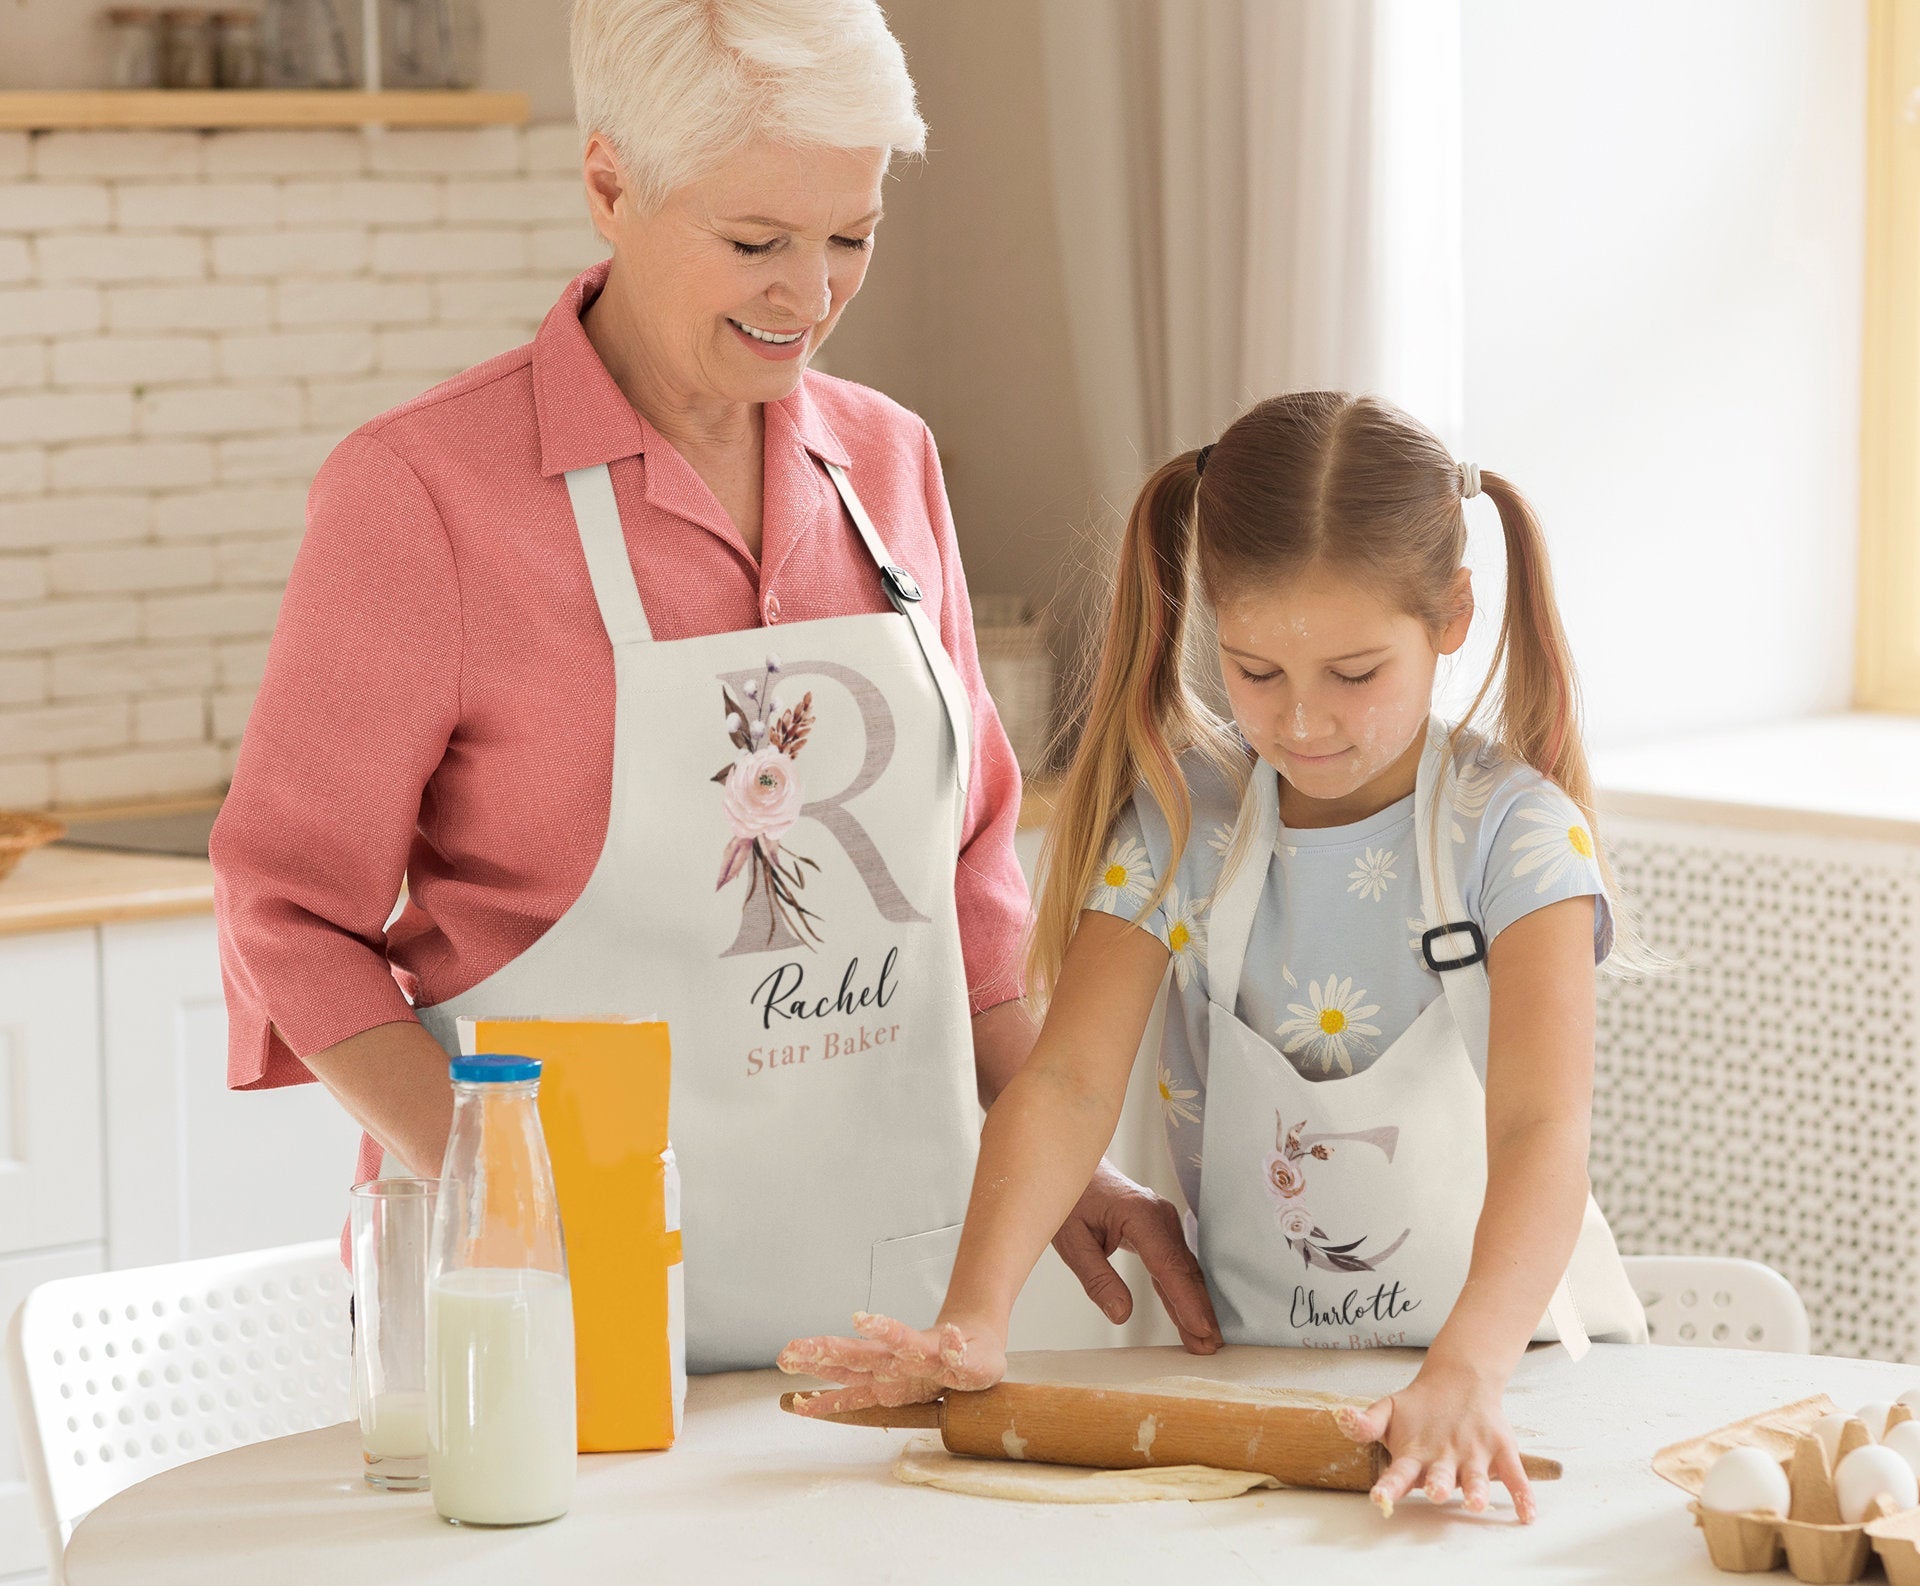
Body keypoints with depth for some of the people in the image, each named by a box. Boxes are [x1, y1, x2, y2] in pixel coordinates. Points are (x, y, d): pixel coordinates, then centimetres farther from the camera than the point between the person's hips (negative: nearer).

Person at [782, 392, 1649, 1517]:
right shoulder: (1180, 821, -1)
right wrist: (974, 1320, -29)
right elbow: (1071, 1081, -11)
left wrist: (1464, 1379, -42)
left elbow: (1541, 1131, -24)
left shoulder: (1514, 833, -11)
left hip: (1512, 1354, -2)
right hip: (1252, 1370, 2)